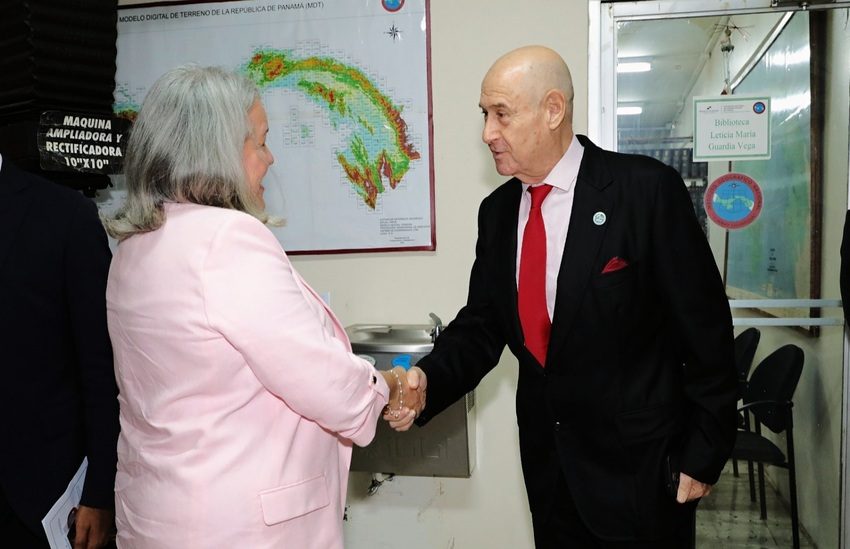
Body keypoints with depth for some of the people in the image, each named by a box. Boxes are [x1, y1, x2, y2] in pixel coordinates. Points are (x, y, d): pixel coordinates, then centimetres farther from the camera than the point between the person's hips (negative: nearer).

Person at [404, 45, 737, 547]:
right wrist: (428, 379, -16)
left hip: (639, 465, -5)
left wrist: (705, 452, -8)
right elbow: (482, 323, 3)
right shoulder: (498, 211, 2)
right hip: (547, 459, 5)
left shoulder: (647, 190, -16)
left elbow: (705, 327, -12)